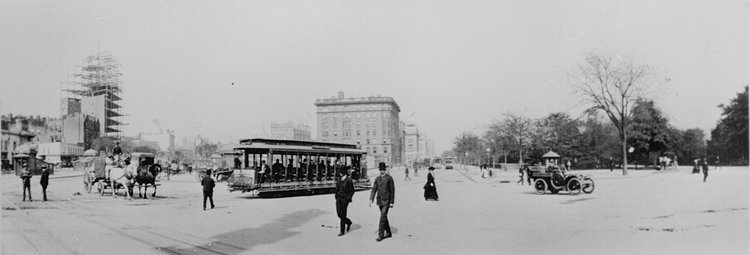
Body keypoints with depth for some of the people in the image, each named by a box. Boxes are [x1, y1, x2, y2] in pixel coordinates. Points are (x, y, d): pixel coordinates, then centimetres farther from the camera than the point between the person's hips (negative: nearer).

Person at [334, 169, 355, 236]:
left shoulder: (349, 180, -9)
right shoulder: (339, 179, 8)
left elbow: (352, 190, -4)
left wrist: (348, 198, -8)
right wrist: (335, 194, 7)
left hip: (345, 199, -6)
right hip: (338, 198, 6)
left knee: (343, 215, -3)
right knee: (339, 214, 5)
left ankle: (342, 231, 5)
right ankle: (348, 222, 33)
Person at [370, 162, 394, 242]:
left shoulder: (389, 178, -6)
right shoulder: (377, 178, 7)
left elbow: (392, 190, -5)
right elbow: (374, 189, 4)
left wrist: (392, 202, -7)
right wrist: (371, 199, -8)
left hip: (386, 201, -5)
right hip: (380, 200, 5)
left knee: (383, 217, -11)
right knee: (384, 217, 14)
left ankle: (380, 235, -9)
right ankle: (388, 232, 27)